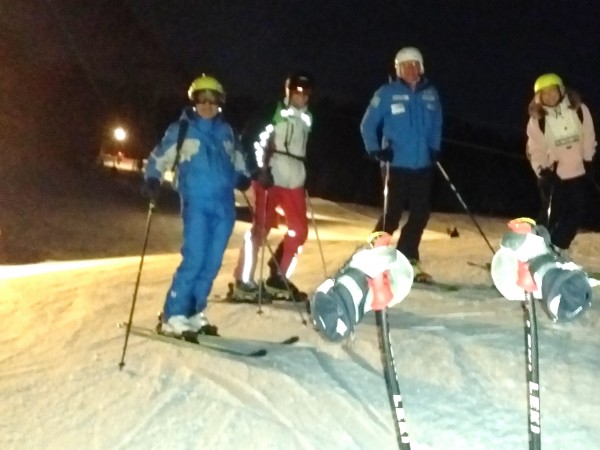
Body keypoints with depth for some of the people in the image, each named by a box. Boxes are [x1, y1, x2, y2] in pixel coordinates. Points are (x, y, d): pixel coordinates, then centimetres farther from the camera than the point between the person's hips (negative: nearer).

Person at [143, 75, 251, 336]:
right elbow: (159, 157, 3)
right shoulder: (180, 129, 4)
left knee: (212, 262, 4)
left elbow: (236, 157, 30)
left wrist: (242, 176, 13)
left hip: (224, 204, 5)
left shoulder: (225, 131, 16)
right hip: (197, 204, -5)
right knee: (194, 260, -15)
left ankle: (193, 314, 14)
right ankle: (173, 317, -6)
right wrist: (153, 180, -13)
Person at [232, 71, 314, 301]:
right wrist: (261, 169, -18)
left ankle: (278, 277, 18)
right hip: (270, 177, -7)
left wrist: (307, 176, 21)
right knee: (260, 228, -7)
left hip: (294, 180, 7)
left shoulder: (307, 118, 17)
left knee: (300, 229, 6)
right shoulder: (274, 112, -3)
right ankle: (243, 281, -2)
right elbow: (255, 140, -10)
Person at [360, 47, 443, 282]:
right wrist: (376, 150, -9)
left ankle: (407, 259, 21)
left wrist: (435, 149, 8)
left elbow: (436, 125, 17)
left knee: (421, 214, 7)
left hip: (423, 166, 5)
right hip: (396, 166, -5)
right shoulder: (387, 94, -7)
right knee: (392, 215, -4)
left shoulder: (431, 94, 5)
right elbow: (368, 125, -3)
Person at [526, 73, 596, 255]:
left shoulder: (579, 109, -7)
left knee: (576, 213, 7)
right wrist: (542, 170, -15)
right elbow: (535, 148, -9)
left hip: (578, 172, 3)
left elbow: (588, 137, 1)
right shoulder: (537, 119, -12)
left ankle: (557, 247, 22)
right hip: (553, 174, -3)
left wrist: (588, 161, 2)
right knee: (551, 214, 2)